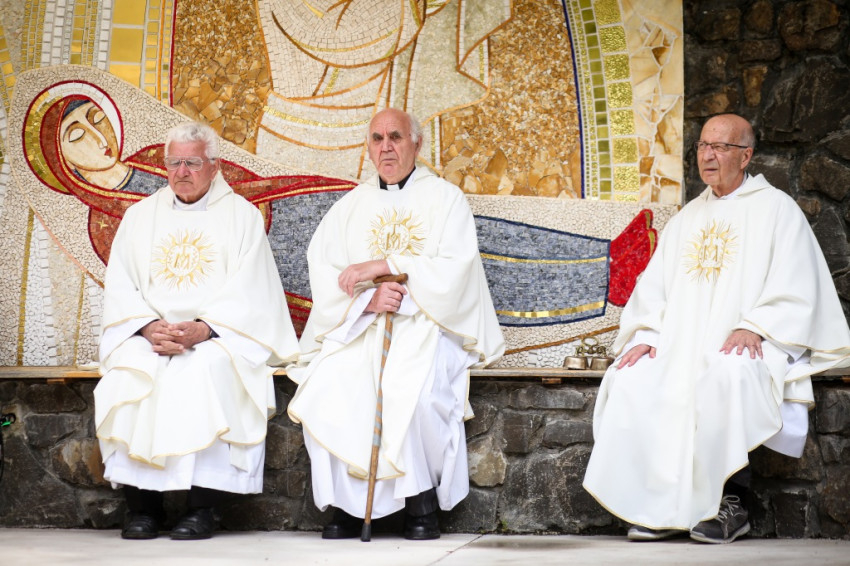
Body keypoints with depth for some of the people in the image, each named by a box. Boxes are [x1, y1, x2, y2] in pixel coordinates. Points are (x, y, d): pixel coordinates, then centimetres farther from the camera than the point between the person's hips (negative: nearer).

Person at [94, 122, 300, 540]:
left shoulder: (242, 215, 8)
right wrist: (150, 327, -11)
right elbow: (119, 286, 8)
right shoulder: (140, 215, 17)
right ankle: (142, 504, -21)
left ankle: (202, 508, -28)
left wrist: (202, 329, -18)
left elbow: (249, 292, -3)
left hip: (219, 337, -3)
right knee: (126, 375, -28)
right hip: (148, 336, 3)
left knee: (206, 370, -34)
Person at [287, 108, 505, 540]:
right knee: (325, 390, -26)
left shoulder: (446, 198, 8)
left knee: (413, 392, -33)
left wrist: (384, 265, -11)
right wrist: (367, 299, -15)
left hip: (425, 325, -3)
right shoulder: (349, 206, 17)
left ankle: (422, 500, -13)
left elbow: (454, 269, -6)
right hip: (359, 327, 3)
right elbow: (322, 270, 4)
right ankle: (346, 503, -11)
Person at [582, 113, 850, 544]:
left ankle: (730, 503, -24)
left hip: (747, 347, -5)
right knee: (630, 380, -23)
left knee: (727, 374, -38)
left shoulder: (776, 209, 7)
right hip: (682, 345, 5)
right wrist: (645, 336, -3)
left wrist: (754, 328, -21)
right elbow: (653, 286, 16)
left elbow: (795, 291, -4)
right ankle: (657, 506, -19)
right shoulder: (686, 218, 24)